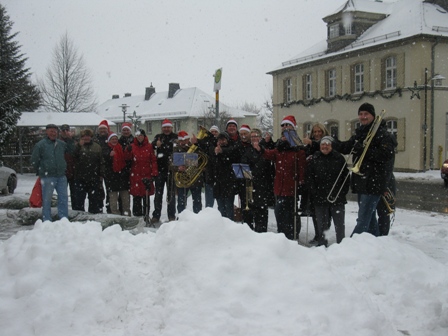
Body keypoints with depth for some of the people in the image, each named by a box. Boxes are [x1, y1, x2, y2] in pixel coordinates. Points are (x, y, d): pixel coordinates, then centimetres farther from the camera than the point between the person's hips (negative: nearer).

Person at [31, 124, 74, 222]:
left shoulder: (61, 143, 11)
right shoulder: (40, 145, -4)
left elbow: (70, 150, 29)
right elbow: (34, 160, 1)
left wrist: (70, 140, 14)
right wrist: (40, 172, 7)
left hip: (61, 176, 5)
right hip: (47, 177, -5)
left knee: (63, 197, 7)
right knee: (47, 199, -1)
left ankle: (64, 218, 16)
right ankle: (47, 220, 7)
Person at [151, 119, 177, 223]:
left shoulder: (176, 137, 5)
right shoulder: (158, 137, 9)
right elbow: (151, 147, -7)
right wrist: (156, 144, -30)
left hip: (171, 169, -1)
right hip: (160, 169, 1)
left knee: (171, 193, 6)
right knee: (158, 193, 6)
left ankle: (172, 216, 13)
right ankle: (156, 216, 12)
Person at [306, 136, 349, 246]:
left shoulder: (339, 158, 5)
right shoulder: (314, 159, 6)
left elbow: (346, 176, 4)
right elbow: (309, 178, 2)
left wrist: (343, 192, -4)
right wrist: (315, 192, -6)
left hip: (337, 198, 0)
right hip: (320, 198, 0)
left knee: (339, 224, 4)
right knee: (322, 224, 5)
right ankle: (322, 244, 14)